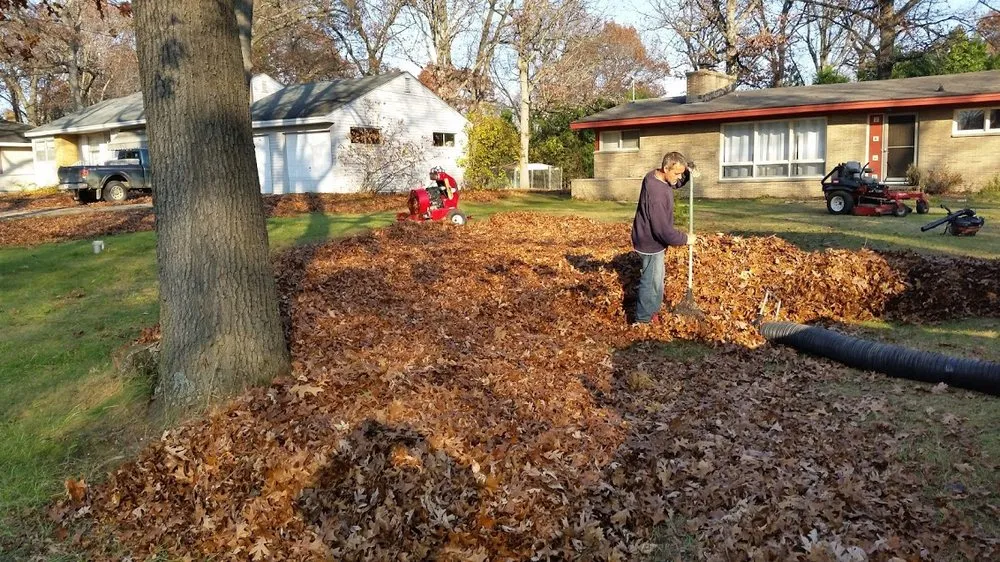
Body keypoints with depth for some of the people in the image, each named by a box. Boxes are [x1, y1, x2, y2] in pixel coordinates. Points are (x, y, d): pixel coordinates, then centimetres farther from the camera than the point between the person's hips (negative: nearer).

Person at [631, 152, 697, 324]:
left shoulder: (657, 175, -5)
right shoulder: (656, 194, -34)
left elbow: (674, 184, 18)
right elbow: (663, 229, -32)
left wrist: (688, 174, -3)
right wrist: (685, 238, -18)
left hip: (650, 238, 10)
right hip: (651, 242, -10)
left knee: (656, 277, 23)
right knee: (652, 281, 4)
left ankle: (652, 310, 40)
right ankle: (643, 319, 18)